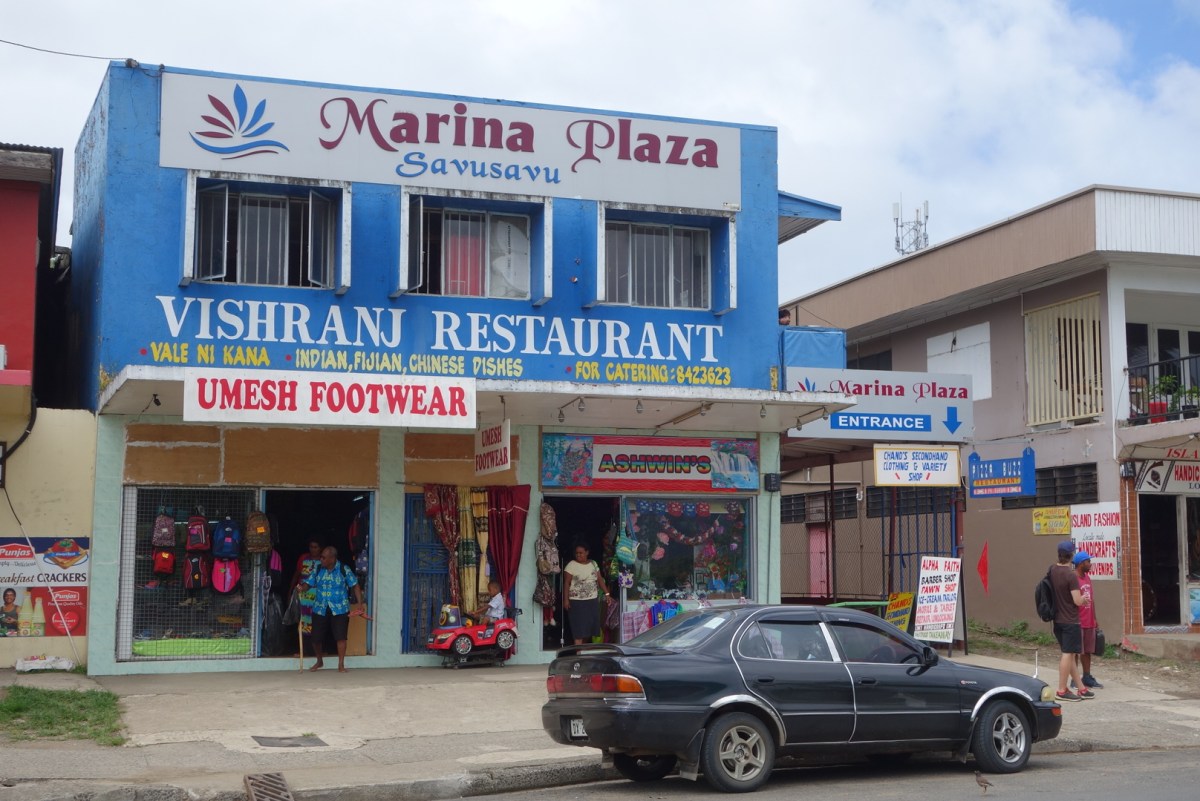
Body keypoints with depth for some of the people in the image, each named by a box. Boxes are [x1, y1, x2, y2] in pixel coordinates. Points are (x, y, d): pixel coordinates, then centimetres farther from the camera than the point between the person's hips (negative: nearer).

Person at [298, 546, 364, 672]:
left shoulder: (344, 570, -6)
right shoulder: (318, 570, 3)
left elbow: (355, 586, -4)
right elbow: (308, 583, 1)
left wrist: (359, 602, -12)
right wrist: (301, 587, -22)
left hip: (339, 609, -3)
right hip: (320, 610, 3)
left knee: (340, 636, -8)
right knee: (316, 638, 5)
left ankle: (341, 664, 3)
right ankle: (319, 661, 29)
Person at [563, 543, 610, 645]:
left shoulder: (593, 564, 9)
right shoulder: (571, 565, -5)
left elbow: (600, 580, 10)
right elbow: (566, 583, -7)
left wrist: (607, 594, 2)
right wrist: (566, 599, -14)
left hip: (592, 601, 5)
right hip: (577, 602, -5)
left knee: (589, 626, 8)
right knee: (579, 629, -8)